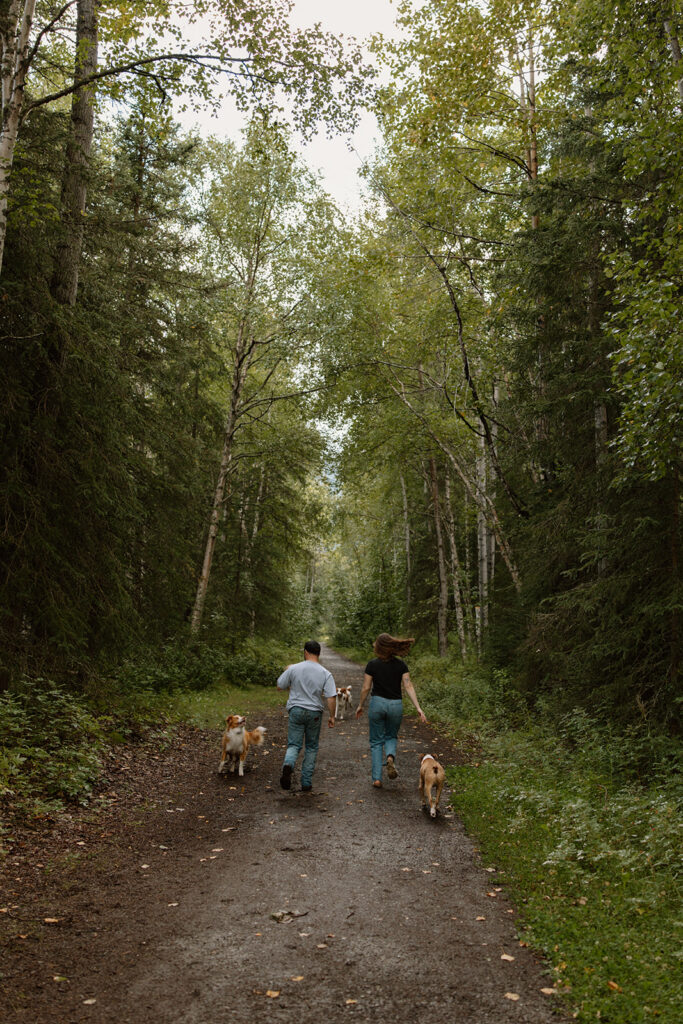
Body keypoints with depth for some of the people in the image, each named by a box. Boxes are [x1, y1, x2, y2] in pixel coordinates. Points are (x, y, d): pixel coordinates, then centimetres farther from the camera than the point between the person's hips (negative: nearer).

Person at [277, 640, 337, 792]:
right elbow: (331, 697, -12)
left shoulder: (293, 669, -6)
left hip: (296, 711, 0)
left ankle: (288, 765, -26)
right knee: (311, 748, 14)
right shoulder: (325, 674, -7)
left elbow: (280, 686, 5)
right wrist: (332, 717, -1)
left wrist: (287, 671, 21)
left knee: (294, 744, 7)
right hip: (315, 713, 0)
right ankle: (306, 783, 15)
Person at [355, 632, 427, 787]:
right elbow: (408, 686, -7)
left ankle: (377, 778, 6)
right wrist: (418, 707, -7)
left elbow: (366, 688, -3)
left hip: (377, 703, -1)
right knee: (391, 737, 22)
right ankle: (390, 757, -11)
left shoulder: (372, 664, -6)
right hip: (396, 705, 2)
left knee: (376, 741, 12)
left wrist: (360, 705, 11)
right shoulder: (401, 664, -1)